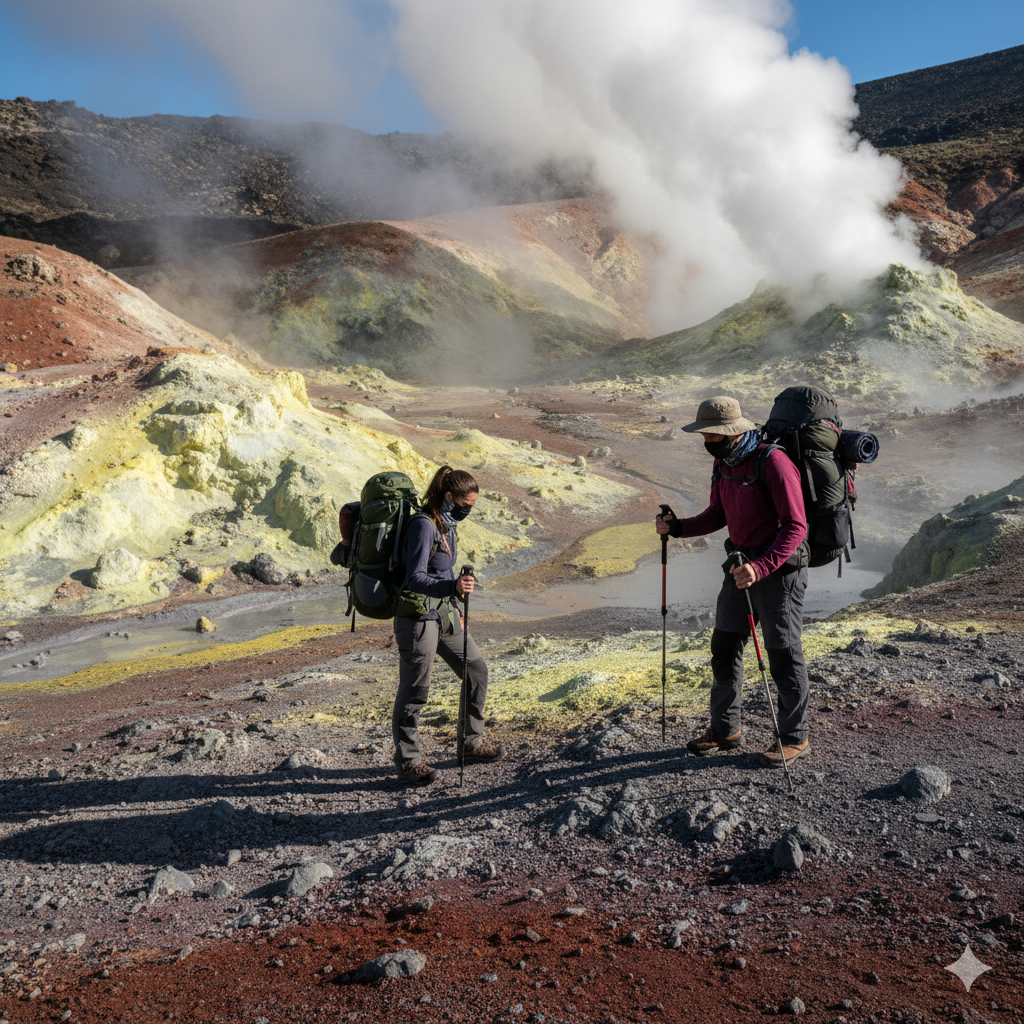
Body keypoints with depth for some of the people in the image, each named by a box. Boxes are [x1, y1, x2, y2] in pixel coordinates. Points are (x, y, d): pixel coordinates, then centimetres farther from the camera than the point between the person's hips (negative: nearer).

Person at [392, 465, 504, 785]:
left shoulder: (447, 525, 9)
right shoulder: (423, 525, -19)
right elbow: (415, 578, -26)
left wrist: (455, 606, 27)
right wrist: (453, 587, -40)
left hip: (444, 614, 10)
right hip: (417, 616, -10)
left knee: (476, 668, 15)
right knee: (414, 691, 1)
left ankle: (473, 742, 29)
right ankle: (408, 761, 16)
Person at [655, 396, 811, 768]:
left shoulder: (773, 462, -22)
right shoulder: (723, 461, 4)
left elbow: (795, 526, -24)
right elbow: (718, 515, 14)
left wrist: (760, 567, -35)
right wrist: (677, 526, -3)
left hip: (780, 567, -8)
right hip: (743, 565, 8)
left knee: (783, 654, 3)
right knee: (724, 647, 13)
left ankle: (794, 737, 20)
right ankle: (725, 729, 28)